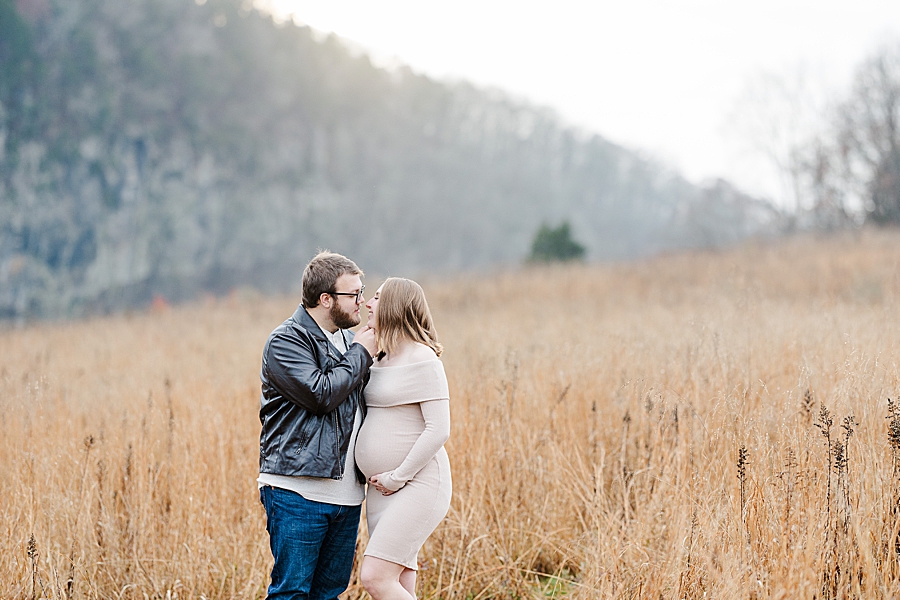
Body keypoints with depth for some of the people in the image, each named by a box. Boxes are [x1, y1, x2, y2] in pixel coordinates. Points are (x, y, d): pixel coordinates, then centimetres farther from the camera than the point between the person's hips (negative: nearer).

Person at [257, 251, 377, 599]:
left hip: (346, 492, 8)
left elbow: (360, 398, 25)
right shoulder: (286, 342, -7)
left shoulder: (347, 341, 17)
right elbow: (321, 394, -20)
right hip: (298, 492, -7)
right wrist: (360, 354, -7)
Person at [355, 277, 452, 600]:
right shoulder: (381, 361, 13)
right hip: (382, 488, 8)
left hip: (418, 485, -8)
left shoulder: (422, 359, -12)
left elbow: (439, 429, -18)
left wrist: (399, 476, -15)